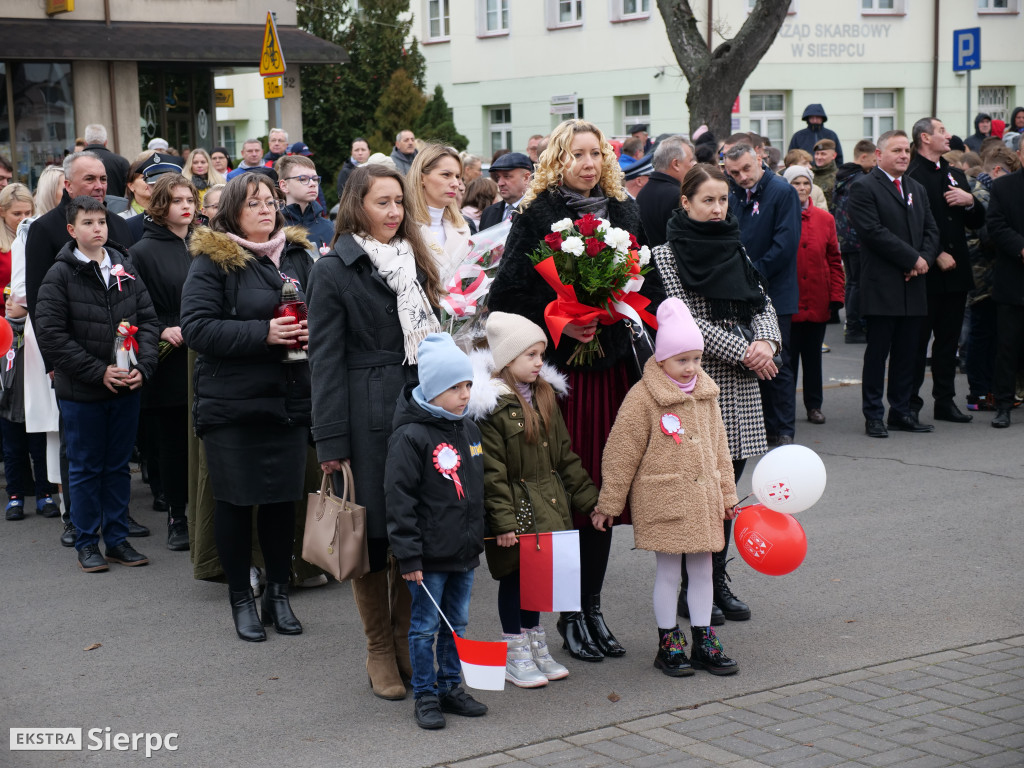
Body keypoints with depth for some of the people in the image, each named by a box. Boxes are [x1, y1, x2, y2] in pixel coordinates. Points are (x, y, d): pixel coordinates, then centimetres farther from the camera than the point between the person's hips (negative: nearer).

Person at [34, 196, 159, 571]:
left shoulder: (125, 268, 5)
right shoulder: (60, 276, -7)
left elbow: (148, 319, 6)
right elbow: (51, 335, -12)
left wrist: (143, 366, -9)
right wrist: (98, 371, -16)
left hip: (127, 387, 4)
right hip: (81, 391, -4)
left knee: (119, 466, 12)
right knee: (86, 469, 7)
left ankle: (117, 538, 22)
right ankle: (87, 543, 17)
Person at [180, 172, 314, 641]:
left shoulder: (297, 256, 11)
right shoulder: (212, 260, -5)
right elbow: (196, 328, -13)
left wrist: (312, 331, -3)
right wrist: (262, 333, -21)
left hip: (289, 399, 4)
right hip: (231, 403, -4)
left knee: (283, 497, 7)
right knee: (235, 499, 3)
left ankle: (278, 593, 22)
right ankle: (241, 598, 16)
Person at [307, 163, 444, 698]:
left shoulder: (415, 264, 15)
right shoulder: (334, 271, -3)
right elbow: (326, 359, -7)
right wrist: (331, 441, -12)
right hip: (368, 418, -5)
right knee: (373, 533, 1)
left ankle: (407, 642, 21)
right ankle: (380, 652, 13)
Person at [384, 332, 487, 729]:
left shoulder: (470, 429, 9)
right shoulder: (411, 436, -15)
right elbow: (399, 500, -16)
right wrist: (408, 556, -17)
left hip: (464, 551, 7)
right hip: (430, 555, -7)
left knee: (457, 624, 15)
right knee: (425, 627, 4)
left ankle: (451, 687, 28)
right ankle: (426, 696, 14)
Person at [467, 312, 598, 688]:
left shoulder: (545, 395, 9)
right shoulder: (489, 405, -14)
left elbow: (564, 454, 15)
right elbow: (491, 470, -16)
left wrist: (589, 498, 12)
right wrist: (503, 520, -19)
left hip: (548, 503, 6)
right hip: (516, 505, -6)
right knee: (514, 575, 5)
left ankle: (535, 644, 29)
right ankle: (514, 655, 17)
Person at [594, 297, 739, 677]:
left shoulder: (706, 393, 8)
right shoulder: (643, 397, -12)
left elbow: (718, 446, 18)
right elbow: (621, 455, -8)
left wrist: (727, 494, 20)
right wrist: (609, 504, -4)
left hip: (703, 499, 6)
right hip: (663, 501, -5)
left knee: (702, 568, 11)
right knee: (668, 571, 3)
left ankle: (704, 641, 21)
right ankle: (668, 643, 15)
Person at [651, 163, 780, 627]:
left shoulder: (733, 248, 15)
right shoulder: (668, 254, -4)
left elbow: (762, 303, 13)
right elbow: (688, 320, -12)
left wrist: (766, 341, -8)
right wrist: (744, 353, -15)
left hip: (740, 379, 6)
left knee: (728, 480, 8)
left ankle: (718, 580, 17)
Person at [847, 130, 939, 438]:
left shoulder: (917, 189, 19)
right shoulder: (864, 188, -5)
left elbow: (931, 230, 14)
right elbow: (873, 231, -15)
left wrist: (925, 259, -6)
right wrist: (913, 259, -14)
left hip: (913, 285, 7)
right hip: (882, 287, -6)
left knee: (907, 353, 9)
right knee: (877, 352, -1)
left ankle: (901, 412, 17)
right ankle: (873, 415, 6)